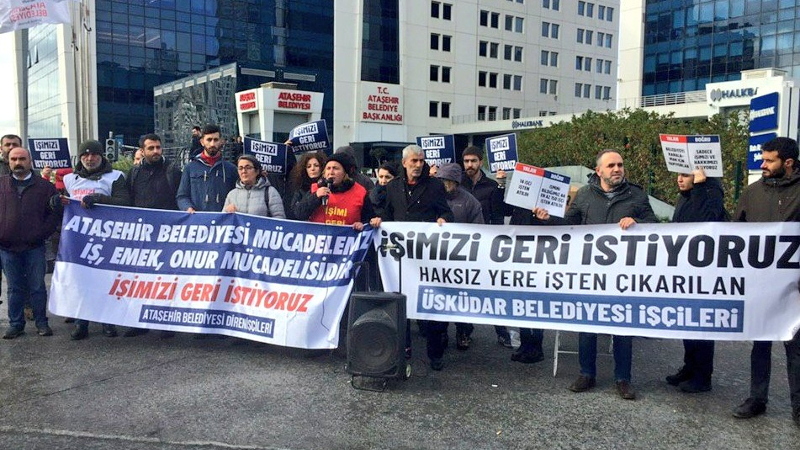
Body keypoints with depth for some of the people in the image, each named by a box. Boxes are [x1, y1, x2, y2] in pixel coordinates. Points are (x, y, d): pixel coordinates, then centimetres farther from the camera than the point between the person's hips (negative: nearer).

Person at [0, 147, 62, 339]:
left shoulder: (44, 186, 1)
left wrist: (42, 233, -7)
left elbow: (55, 212, 2)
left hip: (34, 247, -2)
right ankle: (15, 324, 18)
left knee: (37, 286, 4)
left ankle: (41, 323, 14)